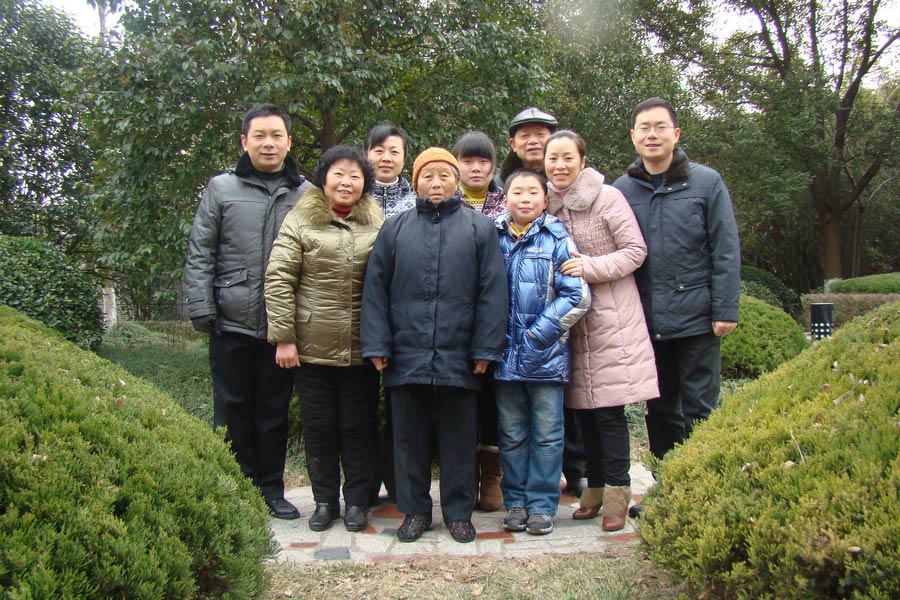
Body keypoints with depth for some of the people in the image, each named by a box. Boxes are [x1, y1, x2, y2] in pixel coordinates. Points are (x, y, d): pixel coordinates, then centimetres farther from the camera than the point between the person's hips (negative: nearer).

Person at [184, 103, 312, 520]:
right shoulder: (222, 189, 3)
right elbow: (199, 254, 2)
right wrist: (200, 308, -6)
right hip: (232, 324, -1)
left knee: (274, 412, 11)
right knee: (232, 411, 8)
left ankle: (271, 489, 23)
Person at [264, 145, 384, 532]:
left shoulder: (377, 225, 6)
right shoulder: (300, 220, 0)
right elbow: (278, 279, -4)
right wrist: (283, 336, -9)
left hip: (361, 350, 1)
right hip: (311, 349, -1)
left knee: (359, 427, 10)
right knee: (319, 427, 10)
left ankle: (357, 501, 24)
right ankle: (325, 500, 25)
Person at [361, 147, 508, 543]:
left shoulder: (480, 229, 5)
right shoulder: (395, 229, 9)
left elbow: (492, 292, 1)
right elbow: (375, 289, 6)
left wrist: (485, 349, -5)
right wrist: (377, 345, -1)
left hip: (458, 357, -1)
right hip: (406, 355, 2)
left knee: (458, 439, 9)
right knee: (410, 437, 11)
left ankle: (458, 512, 23)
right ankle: (414, 510, 25)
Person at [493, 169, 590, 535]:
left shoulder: (557, 240, -1)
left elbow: (577, 296, -7)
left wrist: (539, 334, -12)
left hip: (546, 354, -2)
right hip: (505, 354, 2)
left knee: (546, 433, 5)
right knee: (512, 434, 11)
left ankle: (542, 504, 16)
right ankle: (515, 502, 22)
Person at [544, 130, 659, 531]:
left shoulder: (607, 197, -6)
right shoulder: (547, 205, 8)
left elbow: (636, 251, -7)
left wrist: (591, 267, -17)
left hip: (611, 319, -5)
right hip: (570, 320, 5)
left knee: (608, 407, -6)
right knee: (581, 407, 8)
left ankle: (617, 490, 5)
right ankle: (595, 486, 21)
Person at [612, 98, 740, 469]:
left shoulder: (706, 182, 1)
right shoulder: (621, 190, 7)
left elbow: (725, 251, -1)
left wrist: (726, 310, -8)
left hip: (696, 318, -3)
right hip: (647, 323, 3)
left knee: (698, 411, 4)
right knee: (660, 412, 12)